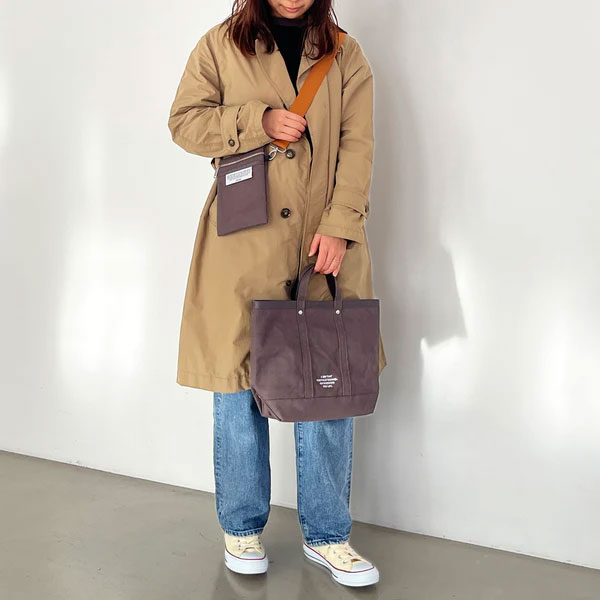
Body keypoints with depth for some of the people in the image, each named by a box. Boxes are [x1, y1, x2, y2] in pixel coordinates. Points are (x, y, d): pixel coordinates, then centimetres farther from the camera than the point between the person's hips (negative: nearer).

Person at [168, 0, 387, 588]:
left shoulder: (345, 54, 11)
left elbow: (357, 143, 3)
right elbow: (184, 120, 4)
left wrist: (339, 224, -10)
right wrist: (258, 121, -11)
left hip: (324, 242, 2)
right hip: (244, 244, -1)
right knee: (237, 383, 3)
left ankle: (326, 534, 18)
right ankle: (241, 528, 22)